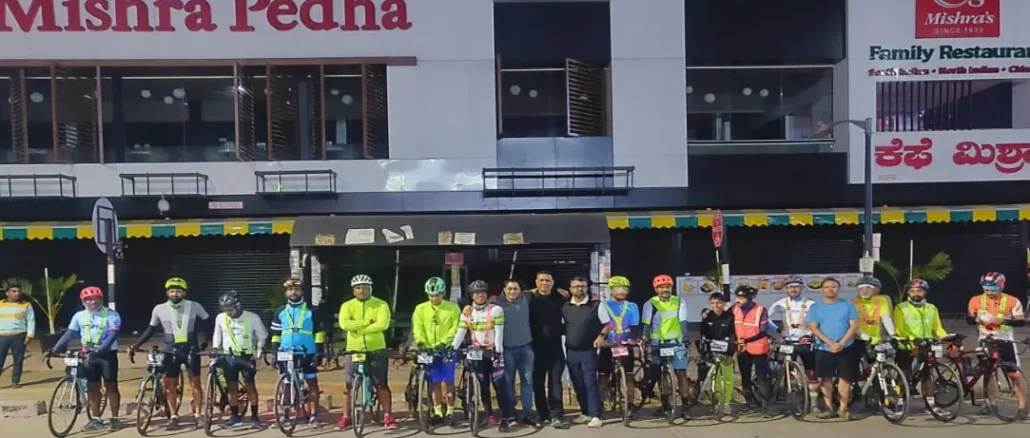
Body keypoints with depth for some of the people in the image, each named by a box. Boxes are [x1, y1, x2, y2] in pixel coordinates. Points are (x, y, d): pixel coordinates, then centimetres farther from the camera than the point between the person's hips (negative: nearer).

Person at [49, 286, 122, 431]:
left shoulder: (111, 315, -8)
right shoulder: (79, 316, 4)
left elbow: (112, 335, -18)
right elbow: (69, 333, 2)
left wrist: (99, 349, -32)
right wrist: (55, 349, -11)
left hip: (107, 354, -4)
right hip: (89, 355, 4)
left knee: (111, 386, 0)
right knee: (92, 387, 8)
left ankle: (114, 418, 7)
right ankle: (96, 419, 16)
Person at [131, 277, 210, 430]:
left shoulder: (194, 306, -6)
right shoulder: (159, 309, -4)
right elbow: (151, 329, 7)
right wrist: (137, 344, -1)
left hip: (191, 349, -1)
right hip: (171, 351, 1)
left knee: (195, 382, -2)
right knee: (170, 384, 2)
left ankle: (198, 415, 7)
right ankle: (174, 417, 12)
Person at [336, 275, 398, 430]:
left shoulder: (381, 305, -2)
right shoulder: (347, 306, 1)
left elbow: (383, 324, -18)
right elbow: (344, 324, -17)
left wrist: (359, 329, -18)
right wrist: (367, 322, -18)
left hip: (376, 350, -1)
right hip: (354, 350, 1)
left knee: (381, 384, 2)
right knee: (349, 385, 5)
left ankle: (388, 417, 9)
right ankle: (345, 417, 17)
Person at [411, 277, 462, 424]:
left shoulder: (453, 308, -1)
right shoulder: (420, 308, 4)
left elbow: (455, 328, -7)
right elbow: (417, 328, -4)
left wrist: (443, 342, -20)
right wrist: (421, 343, -22)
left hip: (447, 349, -2)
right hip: (429, 350, 2)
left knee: (448, 382, 0)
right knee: (435, 382, 7)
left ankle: (450, 412, 10)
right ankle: (438, 412, 16)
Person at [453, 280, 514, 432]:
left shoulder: (496, 309, -7)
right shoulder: (467, 311, 3)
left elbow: (499, 333, -11)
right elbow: (460, 332, -1)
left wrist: (498, 352, -18)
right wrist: (452, 349, -11)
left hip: (493, 351, -3)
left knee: (500, 385, -7)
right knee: (483, 386, 9)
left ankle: (505, 418, -4)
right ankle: (489, 415, 20)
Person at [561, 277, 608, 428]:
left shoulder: (596, 305, -4)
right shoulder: (565, 307, 6)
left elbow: (608, 324, 1)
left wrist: (601, 336, -15)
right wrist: (563, 341, 1)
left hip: (588, 351, -4)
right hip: (571, 351, 4)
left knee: (590, 383, -8)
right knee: (578, 385, 10)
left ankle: (596, 416, -4)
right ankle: (586, 413, 22)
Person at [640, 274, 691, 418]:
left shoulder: (679, 302, -1)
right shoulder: (650, 304, -6)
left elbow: (682, 322, -4)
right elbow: (646, 324, -8)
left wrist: (685, 340, -15)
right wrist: (644, 340, -19)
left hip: (676, 343, 0)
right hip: (658, 344, 0)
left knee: (681, 373, -5)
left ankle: (686, 404, -3)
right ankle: (665, 403, 20)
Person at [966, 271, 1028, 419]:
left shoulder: (1012, 301, -11)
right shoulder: (976, 300, -3)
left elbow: (1021, 321, -12)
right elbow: (969, 318, 8)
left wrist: (1003, 321, -27)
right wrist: (976, 319, -15)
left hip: (1005, 341, -3)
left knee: (1015, 374, -5)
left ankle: (1022, 407, 0)